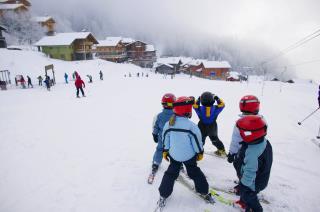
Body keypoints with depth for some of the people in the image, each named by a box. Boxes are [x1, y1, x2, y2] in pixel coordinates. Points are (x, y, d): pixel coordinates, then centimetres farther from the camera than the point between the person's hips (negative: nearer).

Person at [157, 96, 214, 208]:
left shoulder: (168, 124, -11)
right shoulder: (191, 125, -23)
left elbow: (165, 139, -1)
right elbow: (197, 141, -13)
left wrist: (165, 151, 13)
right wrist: (200, 153, 4)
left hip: (174, 155, 2)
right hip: (189, 156, -2)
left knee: (171, 174, 18)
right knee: (195, 173, 19)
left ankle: (163, 195, 24)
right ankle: (204, 192, 36)